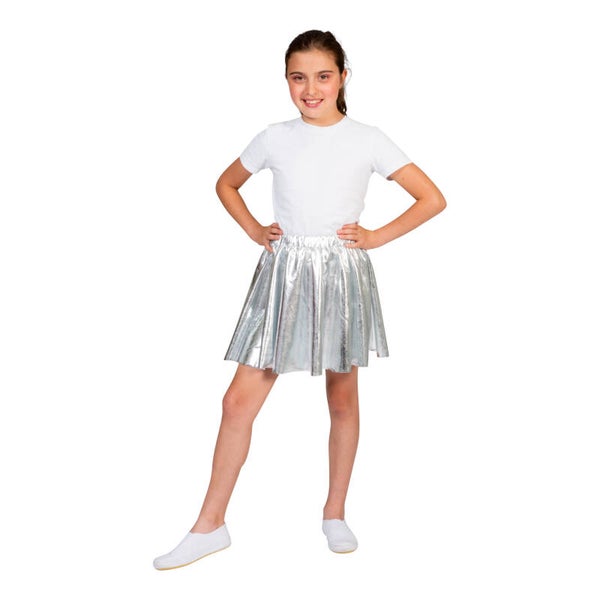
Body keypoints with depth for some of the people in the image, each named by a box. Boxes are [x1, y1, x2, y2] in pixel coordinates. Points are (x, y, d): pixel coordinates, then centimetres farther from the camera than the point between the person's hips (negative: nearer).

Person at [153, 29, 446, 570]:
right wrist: (254, 230, 7)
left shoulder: (368, 140, -1)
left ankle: (335, 513, 28)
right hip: (284, 273, 1)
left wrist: (377, 236, -5)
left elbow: (433, 199, 0)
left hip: (342, 273, -1)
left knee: (343, 399, 9)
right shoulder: (274, 138, 4)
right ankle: (210, 526, 10)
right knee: (240, 399, -2)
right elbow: (227, 184, 21)